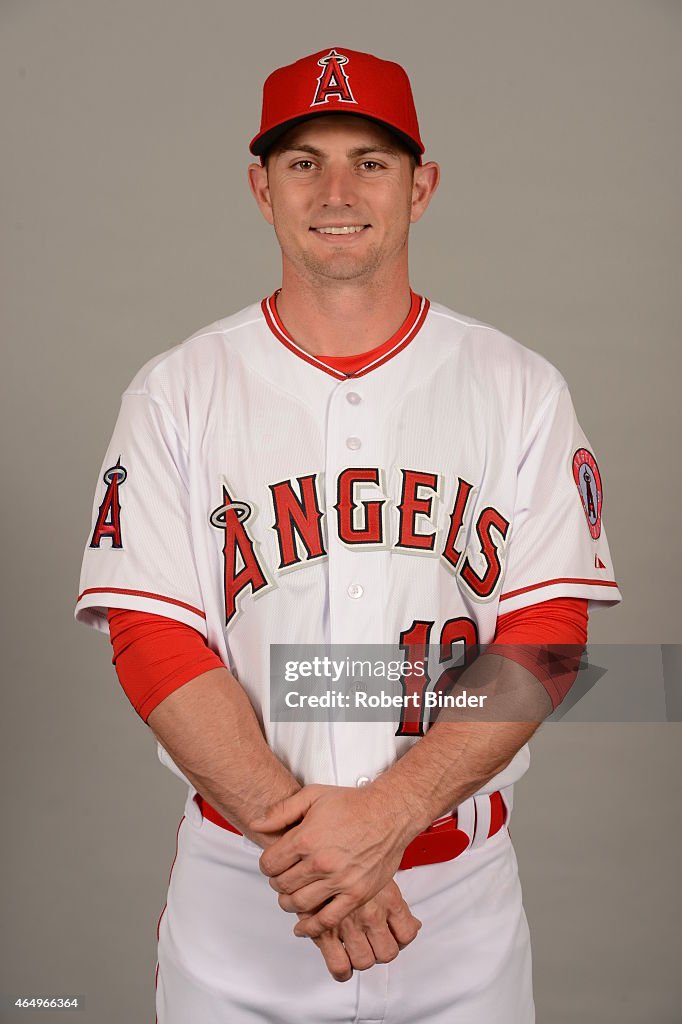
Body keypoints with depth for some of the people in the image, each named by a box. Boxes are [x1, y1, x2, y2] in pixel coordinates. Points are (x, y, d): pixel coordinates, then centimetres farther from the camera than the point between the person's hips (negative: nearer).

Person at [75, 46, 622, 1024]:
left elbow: (545, 637, -7)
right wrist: (298, 834, -19)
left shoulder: (521, 388, -1)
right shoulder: (176, 392, -2)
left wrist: (387, 813, -19)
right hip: (238, 888, 0)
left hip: (459, 886, 1)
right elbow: (153, 641, -9)